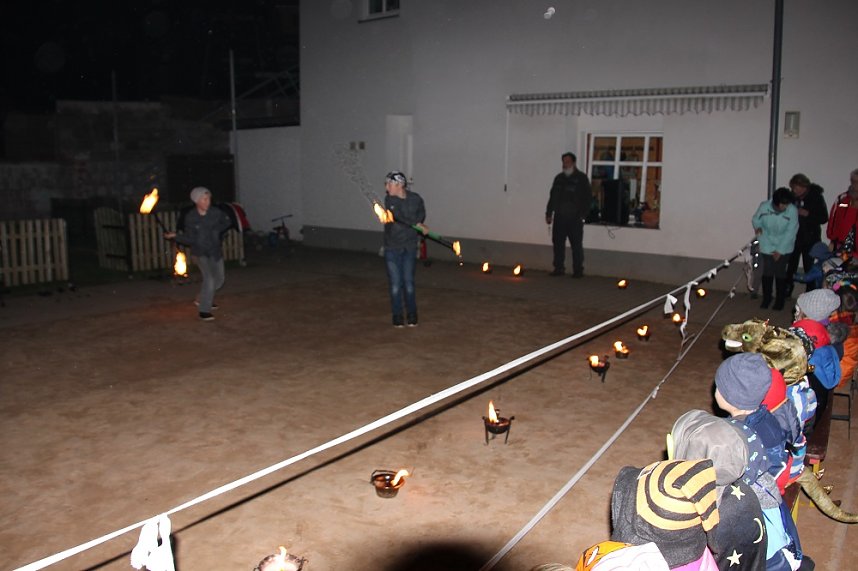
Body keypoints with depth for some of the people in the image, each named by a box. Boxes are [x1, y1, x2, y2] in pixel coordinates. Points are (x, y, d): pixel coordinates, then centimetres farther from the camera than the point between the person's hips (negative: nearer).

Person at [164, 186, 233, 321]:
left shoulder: (216, 212, -8)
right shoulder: (190, 218, -13)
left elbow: (227, 222, 11)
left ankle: (201, 299, 40)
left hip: (216, 251, 5)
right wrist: (175, 236, -23)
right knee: (209, 278, -21)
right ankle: (204, 311, -12)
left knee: (219, 279, 16)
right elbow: (190, 239, -11)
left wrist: (218, 229, -4)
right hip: (200, 253, -5)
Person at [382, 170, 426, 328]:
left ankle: (412, 315, 17)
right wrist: (418, 225, -21)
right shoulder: (389, 199, -5)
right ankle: (397, 316, 15)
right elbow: (399, 217, -17)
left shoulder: (415, 199, -4)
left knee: (409, 282, 3)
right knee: (395, 284, 3)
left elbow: (421, 215, 13)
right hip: (392, 248, 0)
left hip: (409, 247, 0)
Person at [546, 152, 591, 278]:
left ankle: (578, 270, 2)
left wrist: (583, 215, -12)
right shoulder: (559, 178, 15)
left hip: (575, 219, -5)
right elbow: (552, 197, 18)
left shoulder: (581, 178, 1)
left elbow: (588, 197, -4)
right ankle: (559, 268, 14)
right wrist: (549, 213, 12)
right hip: (559, 217, 5)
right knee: (558, 243, 6)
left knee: (576, 245, -3)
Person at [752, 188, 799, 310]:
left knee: (780, 273, 0)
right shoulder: (764, 207, -16)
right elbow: (755, 220, 5)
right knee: (767, 272, 3)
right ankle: (766, 299, 20)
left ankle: (780, 301, 15)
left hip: (784, 248, -1)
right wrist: (758, 227, -15)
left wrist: (780, 251, -14)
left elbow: (790, 233, -15)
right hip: (767, 247, 1)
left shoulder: (792, 210, -20)